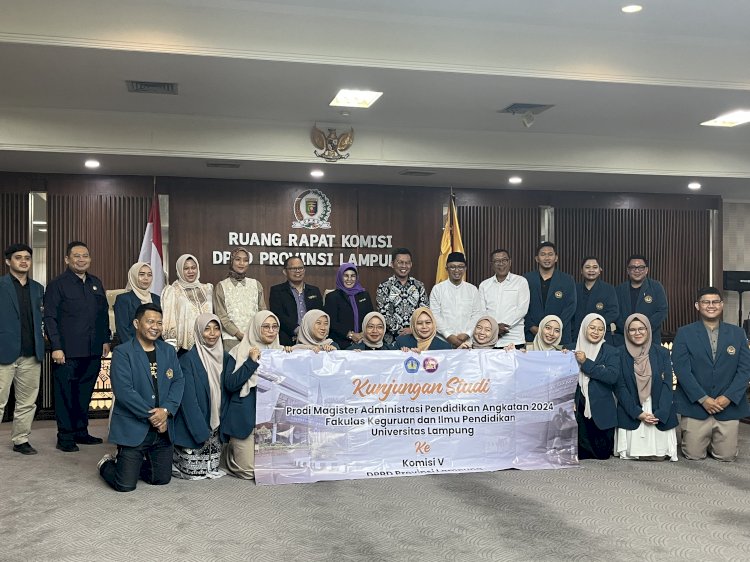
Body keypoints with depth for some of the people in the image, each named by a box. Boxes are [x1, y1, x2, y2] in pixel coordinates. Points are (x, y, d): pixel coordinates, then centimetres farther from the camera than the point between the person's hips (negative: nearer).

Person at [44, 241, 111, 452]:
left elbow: (104, 313, 18)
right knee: (65, 394, 3)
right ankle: (65, 437, 11)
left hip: (93, 351, 5)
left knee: (85, 393, 12)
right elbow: (50, 318, -8)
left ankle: (81, 431, 23)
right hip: (67, 352, -5)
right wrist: (56, 347, -13)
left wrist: (106, 340, 13)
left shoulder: (96, 283, 14)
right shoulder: (57, 284, -4)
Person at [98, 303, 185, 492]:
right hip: (133, 428, -5)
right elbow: (124, 390, -17)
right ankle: (107, 464, 28)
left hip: (163, 428, 6)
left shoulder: (169, 351, 10)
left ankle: (132, 465, 37)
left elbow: (178, 382, 3)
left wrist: (166, 410, -14)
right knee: (126, 485, -4)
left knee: (162, 479, 10)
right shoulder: (122, 352, -8)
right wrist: (151, 416, -18)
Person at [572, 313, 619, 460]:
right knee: (579, 454, 0)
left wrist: (586, 363, -16)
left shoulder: (611, 352, 1)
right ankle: (586, 453, 35)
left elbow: (613, 376, -17)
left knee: (602, 453, 2)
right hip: (578, 409, 2)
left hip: (601, 412, -1)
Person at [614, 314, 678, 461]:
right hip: (631, 414, 0)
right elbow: (620, 387, -2)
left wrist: (659, 414, -12)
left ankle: (660, 452, 25)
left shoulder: (662, 353, 5)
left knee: (660, 455, -8)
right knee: (634, 454, -9)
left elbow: (667, 384, 0)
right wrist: (638, 413, -13)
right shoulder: (621, 355, 2)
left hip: (660, 414, 1)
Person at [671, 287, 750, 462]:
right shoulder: (684, 333, 0)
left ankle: (715, 442, 35)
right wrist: (703, 399, -15)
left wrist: (728, 397, -12)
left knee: (726, 456, 4)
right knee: (694, 455, 1)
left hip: (729, 406, 2)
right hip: (695, 406, -2)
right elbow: (681, 369, -8)